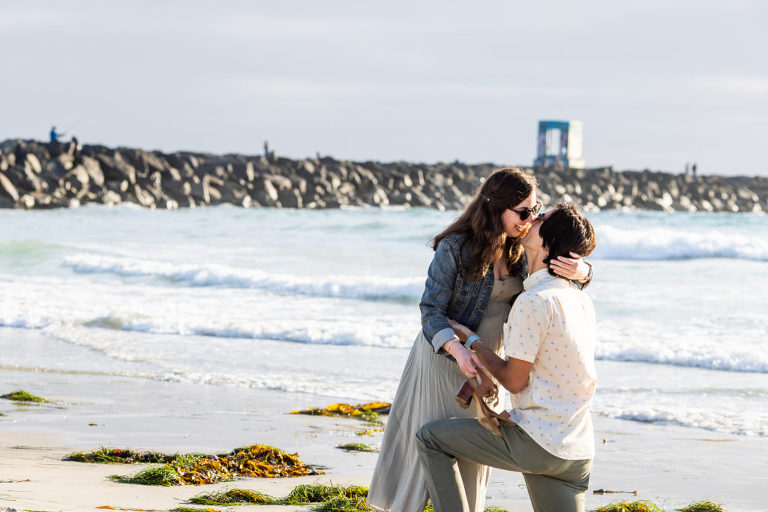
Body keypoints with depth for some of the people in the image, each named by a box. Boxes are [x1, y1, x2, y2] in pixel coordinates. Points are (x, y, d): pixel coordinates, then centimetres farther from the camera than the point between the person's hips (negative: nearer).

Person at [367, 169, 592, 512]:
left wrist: (581, 271, -30)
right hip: (443, 356, -5)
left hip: (485, 360, 6)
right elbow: (431, 310, -21)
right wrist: (457, 349, -39)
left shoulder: (519, 250, -5)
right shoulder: (454, 249, -21)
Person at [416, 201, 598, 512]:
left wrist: (471, 340, 4)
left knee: (429, 439, 5)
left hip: (536, 439, -8)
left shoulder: (534, 301, -15)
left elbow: (514, 380, -9)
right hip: (578, 452, 8)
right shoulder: (582, 302, 10)